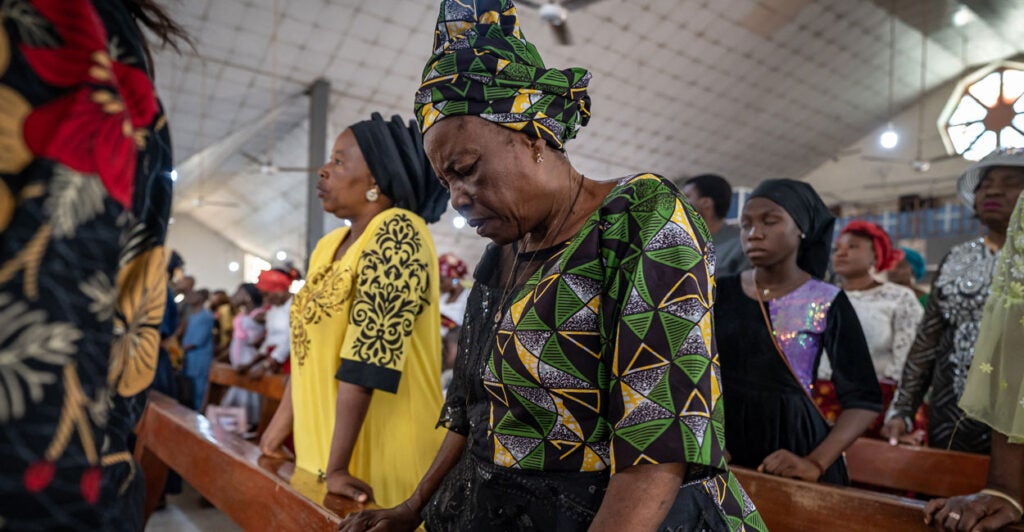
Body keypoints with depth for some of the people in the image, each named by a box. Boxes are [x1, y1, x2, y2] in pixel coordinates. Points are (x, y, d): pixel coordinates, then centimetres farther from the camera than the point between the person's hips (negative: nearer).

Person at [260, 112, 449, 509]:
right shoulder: (328, 245, 8)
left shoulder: (398, 234, -17)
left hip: (378, 461, -7)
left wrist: (337, 467, -23)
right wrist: (278, 428, 15)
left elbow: (368, 355, -23)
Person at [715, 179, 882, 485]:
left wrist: (816, 463, -19)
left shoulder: (827, 302, -6)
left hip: (793, 445, -2)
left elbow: (863, 399, -6)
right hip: (723, 447, 2)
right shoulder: (720, 293, 1)